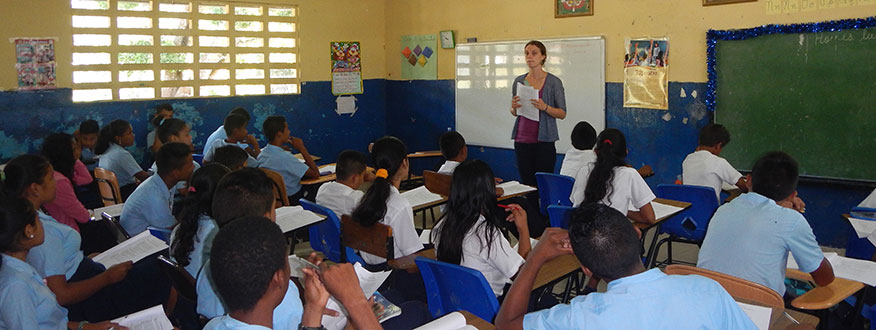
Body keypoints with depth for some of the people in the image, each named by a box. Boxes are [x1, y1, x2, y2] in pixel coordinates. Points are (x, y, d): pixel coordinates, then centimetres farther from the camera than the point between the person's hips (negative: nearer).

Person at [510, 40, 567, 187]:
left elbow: (562, 113, -1)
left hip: (543, 140, -4)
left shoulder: (554, 82, -2)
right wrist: (514, 107, -4)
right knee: (526, 183, 6)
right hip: (522, 139, 4)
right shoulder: (519, 81, 10)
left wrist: (545, 107, -19)